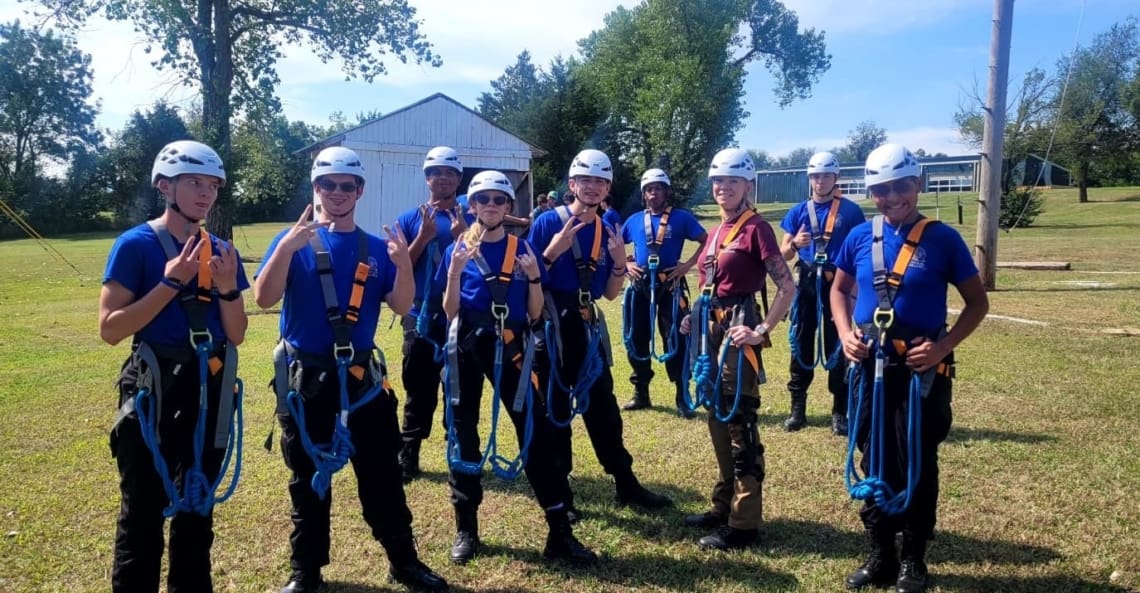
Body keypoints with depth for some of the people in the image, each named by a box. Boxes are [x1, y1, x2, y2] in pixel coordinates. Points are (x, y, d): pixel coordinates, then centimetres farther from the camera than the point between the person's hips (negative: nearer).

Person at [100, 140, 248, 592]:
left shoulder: (221, 251, 7)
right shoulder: (135, 245, -7)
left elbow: (236, 336, 6)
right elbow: (110, 328, -14)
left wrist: (228, 288, -11)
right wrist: (171, 283, -20)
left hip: (210, 390, 5)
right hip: (154, 388, -5)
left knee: (197, 507, 17)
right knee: (144, 511, 3)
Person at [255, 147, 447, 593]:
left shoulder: (376, 248, 5)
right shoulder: (293, 241, -2)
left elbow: (401, 307, -3)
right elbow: (264, 299, -15)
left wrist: (404, 263, -20)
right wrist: (287, 247, -27)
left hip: (361, 376, 2)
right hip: (304, 377, -2)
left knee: (382, 473, 9)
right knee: (309, 477, 11)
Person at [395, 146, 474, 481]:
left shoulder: (471, 221, 4)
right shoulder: (410, 220, 5)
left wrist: (462, 238, -16)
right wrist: (424, 237, -14)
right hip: (420, 318, 0)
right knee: (419, 390, 6)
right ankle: (408, 456, 15)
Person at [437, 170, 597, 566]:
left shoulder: (522, 249, 3)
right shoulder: (458, 250, 2)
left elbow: (535, 314, 3)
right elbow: (450, 312, -2)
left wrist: (534, 277, -13)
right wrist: (454, 272, -16)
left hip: (511, 349, 0)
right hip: (466, 348, 0)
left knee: (535, 432, -2)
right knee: (462, 433, 7)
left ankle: (560, 533, 7)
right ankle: (466, 529, 22)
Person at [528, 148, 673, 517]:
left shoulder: (606, 232, 8)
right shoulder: (549, 222, -8)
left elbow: (610, 293, 9)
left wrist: (619, 262, -8)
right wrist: (553, 251, -24)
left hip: (587, 326, 5)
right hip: (551, 325, -5)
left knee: (603, 407, 12)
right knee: (555, 410, 4)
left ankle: (626, 485, 22)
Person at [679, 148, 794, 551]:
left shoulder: (756, 228, -11)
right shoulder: (716, 231, 14)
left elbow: (787, 287, -15)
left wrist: (761, 331, -17)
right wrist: (696, 318, 10)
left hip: (737, 331, -9)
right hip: (712, 330, 9)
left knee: (740, 426, -3)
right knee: (717, 420, 16)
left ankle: (744, 523, 7)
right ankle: (724, 505, 29)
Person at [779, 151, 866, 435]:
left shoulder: (850, 211, -1)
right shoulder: (799, 211, 6)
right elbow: (784, 254, 6)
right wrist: (795, 243, -16)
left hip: (838, 284, -2)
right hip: (807, 284, 2)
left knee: (837, 347, 3)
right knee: (801, 345, 6)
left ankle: (840, 412, 13)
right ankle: (798, 408, 15)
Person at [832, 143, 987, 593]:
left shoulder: (942, 239, -7)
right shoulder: (860, 237, 1)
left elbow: (977, 302, -1)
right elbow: (839, 290, 14)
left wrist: (944, 346, -14)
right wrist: (845, 333, -2)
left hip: (922, 368, -3)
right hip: (870, 366, 3)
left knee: (918, 464, 7)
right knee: (873, 460, 12)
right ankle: (880, 555, 28)